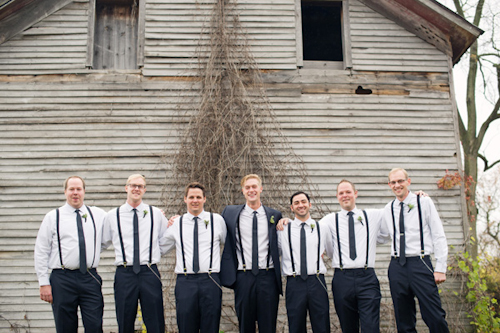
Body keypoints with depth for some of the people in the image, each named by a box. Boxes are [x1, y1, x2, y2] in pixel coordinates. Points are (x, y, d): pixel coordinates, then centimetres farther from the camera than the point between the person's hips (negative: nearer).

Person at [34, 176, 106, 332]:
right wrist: (44, 283, -3)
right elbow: (41, 252, 4)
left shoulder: (99, 215, 11)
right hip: (62, 280, -1)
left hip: (91, 278, 1)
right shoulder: (52, 217, 5)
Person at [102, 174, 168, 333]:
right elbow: (102, 243, 18)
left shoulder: (156, 214, 8)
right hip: (124, 274, 0)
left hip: (150, 273, 0)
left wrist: (156, 255, 5)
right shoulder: (112, 216, 7)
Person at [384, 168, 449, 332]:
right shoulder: (388, 209, 11)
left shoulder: (424, 202, 2)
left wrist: (440, 268, -6)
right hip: (397, 267, 3)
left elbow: (439, 236, 0)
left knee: (435, 318, -9)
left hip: (420, 264, -3)